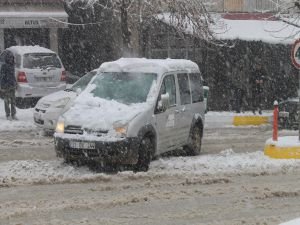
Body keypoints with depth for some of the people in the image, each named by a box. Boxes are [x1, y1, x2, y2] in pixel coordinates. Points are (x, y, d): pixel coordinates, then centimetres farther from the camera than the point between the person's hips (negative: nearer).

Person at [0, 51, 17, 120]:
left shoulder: (12, 65, 11)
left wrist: (15, 84, 20)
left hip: (12, 86, 7)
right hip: (6, 86, -7)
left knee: (13, 100, 7)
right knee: (7, 101, 0)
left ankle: (13, 115, 13)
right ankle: (8, 115, 5)